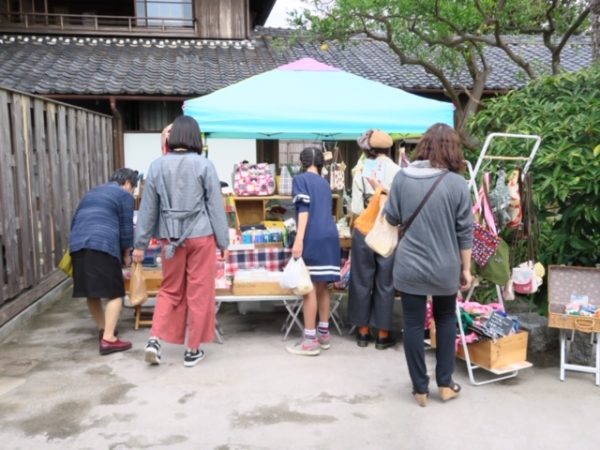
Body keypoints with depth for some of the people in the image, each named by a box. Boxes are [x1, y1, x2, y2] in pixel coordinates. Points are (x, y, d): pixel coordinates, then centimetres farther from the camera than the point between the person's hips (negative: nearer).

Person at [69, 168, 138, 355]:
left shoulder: (92, 192, 30)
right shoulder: (124, 195, 9)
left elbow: (75, 221, 33)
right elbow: (126, 228, 5)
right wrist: (126, 254, 17)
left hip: (77, 244, 7)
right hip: (103, 245, -7)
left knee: (91, 293, 17)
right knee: (115, 294, -3)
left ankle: (103, 329, 30)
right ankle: (108, 339, -10)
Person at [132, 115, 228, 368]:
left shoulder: (157, 165, 1)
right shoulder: (204, 165, -7)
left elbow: (148, 207, 5)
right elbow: (215, 205, -4)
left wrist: (140, 243, 11)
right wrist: (223, 241, 3)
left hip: (171, 237, 3)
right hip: (200, 236, -3)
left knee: (170, 290, 18)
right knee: (199, 292, 7)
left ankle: (155, 340, 5)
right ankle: (193, 350, 15)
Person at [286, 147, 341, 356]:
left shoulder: (301, 179, 2)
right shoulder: (325, 184, 22)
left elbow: (304, 209, -11)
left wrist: (298, 239, -18)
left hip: (313, 238, -7)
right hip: (330, 236, 7)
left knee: (310, 287, -3)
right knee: (322, 286, 13)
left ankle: (310, 340, 0)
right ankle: (323, 333, 21)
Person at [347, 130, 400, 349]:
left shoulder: (360, 173, -5)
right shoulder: (397, 171, -8)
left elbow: (356, 209, -6)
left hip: (364, 232, 1)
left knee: (362, 282, 11)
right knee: (385, 283, 9)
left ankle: (363, 332, 20)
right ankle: (383, 334, 16)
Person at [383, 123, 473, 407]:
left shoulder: (402, 177, -6)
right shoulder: (457, 183, -9)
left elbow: (392, 219, 4)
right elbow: (465, 232, -4)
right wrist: (466, 268, 5)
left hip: (409, 267, 0)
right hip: (445, 268, 0)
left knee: (414, 325, 10)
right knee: (446, 320, 21)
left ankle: (420, 388, 21)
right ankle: (445, 383, 27)